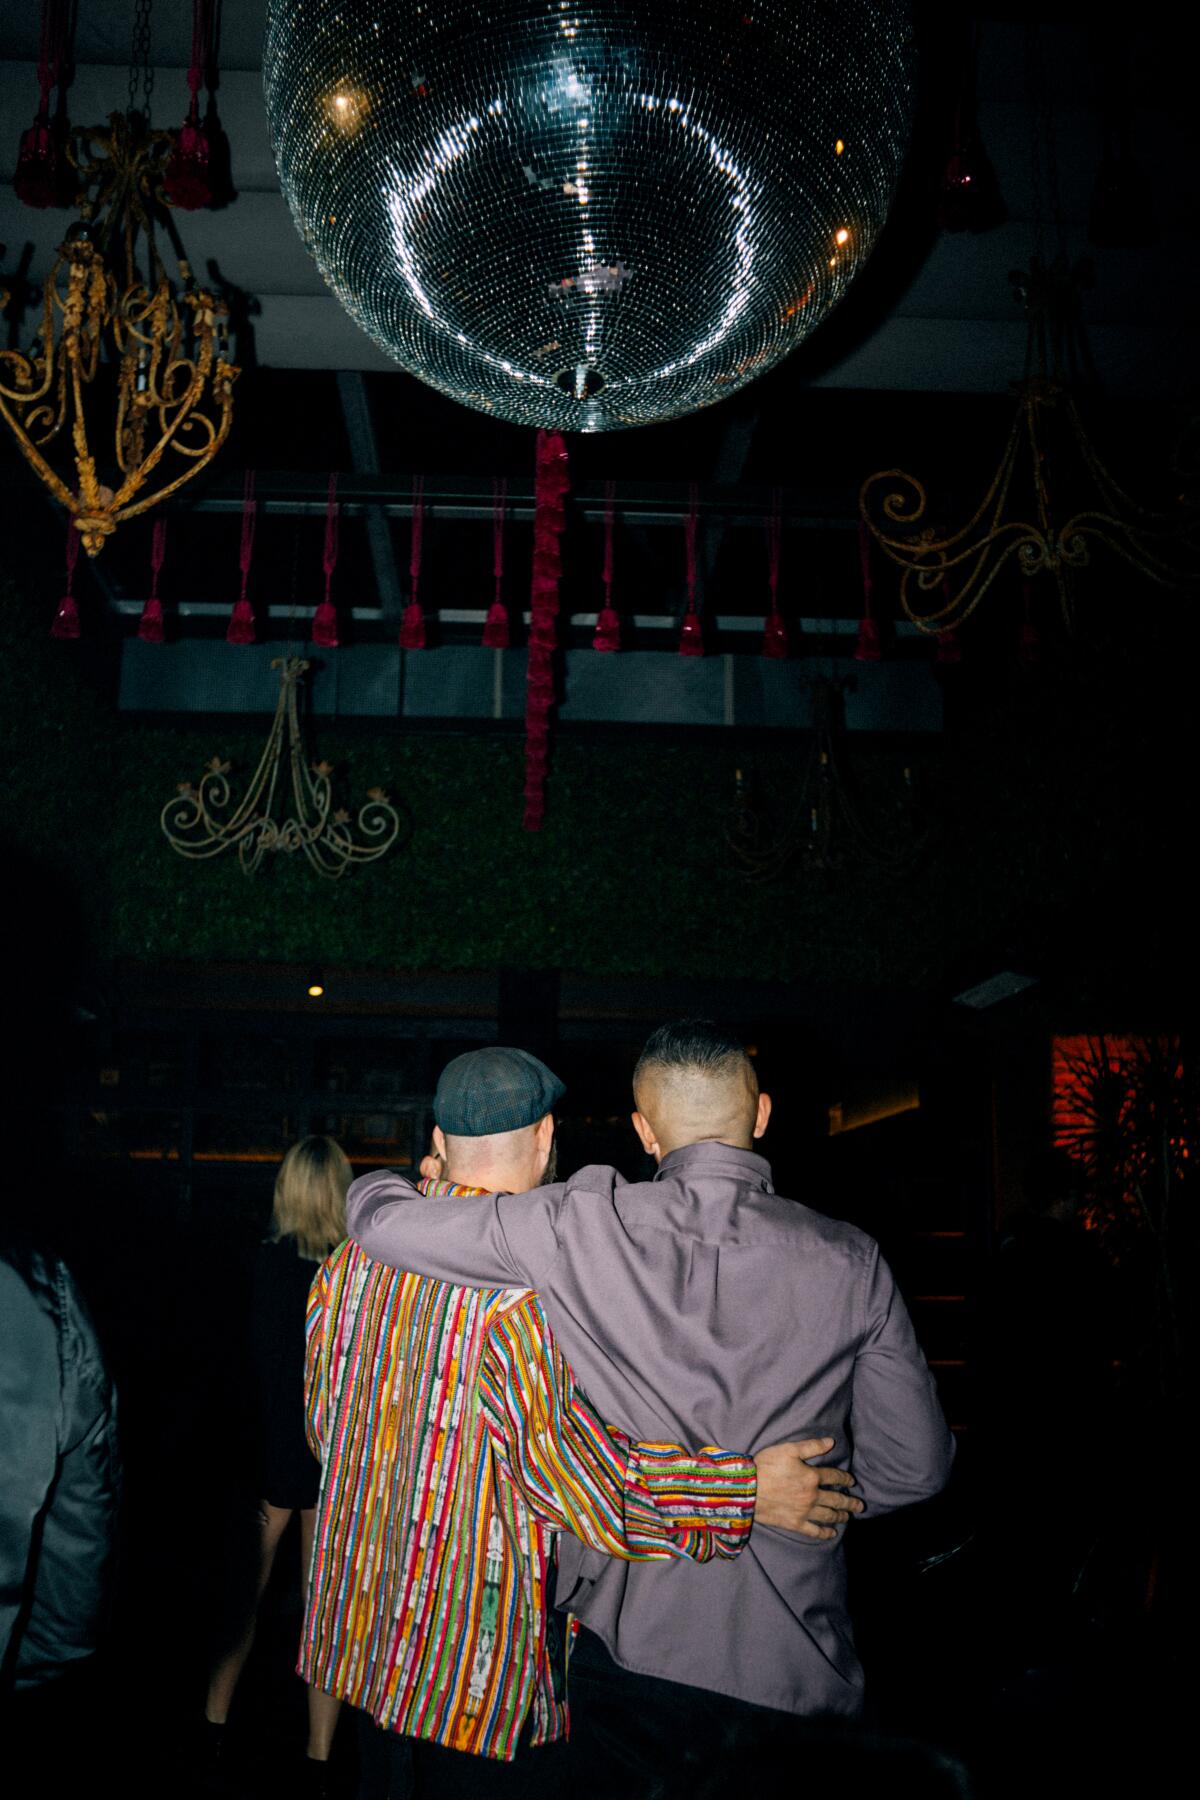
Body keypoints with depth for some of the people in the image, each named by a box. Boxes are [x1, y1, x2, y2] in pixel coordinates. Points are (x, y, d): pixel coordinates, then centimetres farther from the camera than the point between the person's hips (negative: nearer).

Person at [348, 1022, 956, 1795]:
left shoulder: (588, 1226, -14)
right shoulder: (849, 1261, -9)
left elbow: (380, 1217, -7)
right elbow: (915, 1465, -1)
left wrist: (404, 1183, 16)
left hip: (634, 1644, -1)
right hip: (796, 1668, 1)